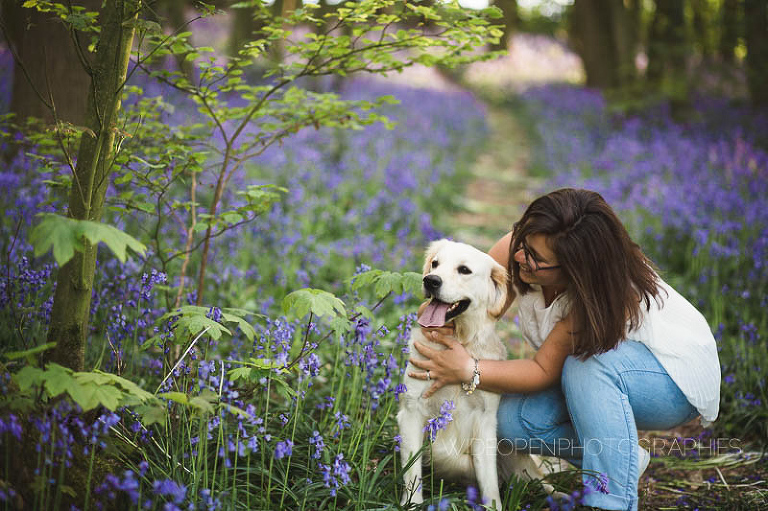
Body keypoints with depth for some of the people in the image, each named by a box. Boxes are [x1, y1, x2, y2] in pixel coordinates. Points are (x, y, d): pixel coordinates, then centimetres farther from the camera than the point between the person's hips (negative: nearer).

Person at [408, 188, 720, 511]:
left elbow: (544, 371, -30)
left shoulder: (605, 296, -36)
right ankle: (625, 459, 5)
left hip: (673, 379, -7)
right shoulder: (518, 250, -21)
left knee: (585, 365, -39)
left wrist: (467, 370, -41)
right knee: (514, 420, -18)